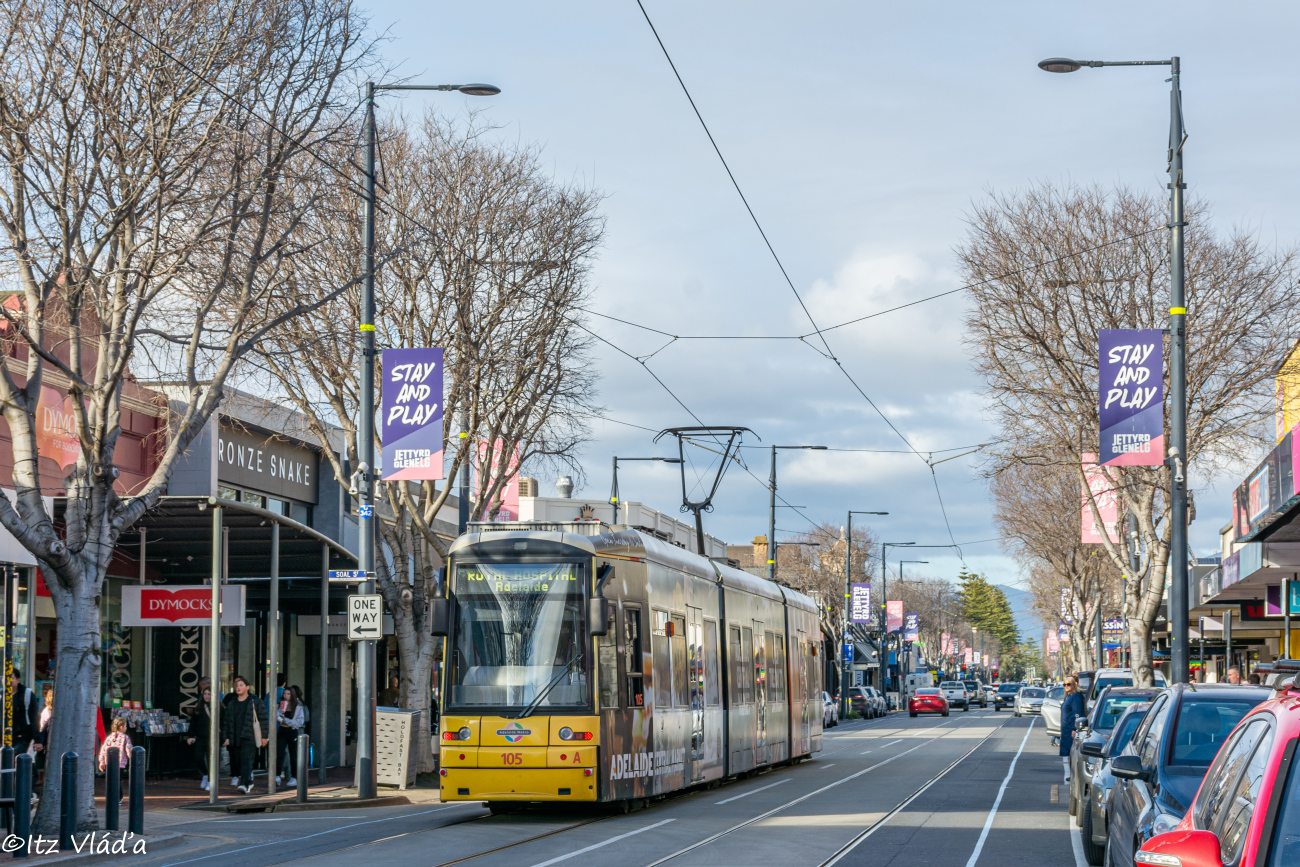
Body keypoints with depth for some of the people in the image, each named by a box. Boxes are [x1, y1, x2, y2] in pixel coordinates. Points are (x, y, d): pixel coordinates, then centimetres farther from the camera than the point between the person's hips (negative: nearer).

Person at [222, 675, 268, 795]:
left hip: (249, 737, -5)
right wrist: (225, 737, 8)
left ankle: (246, 784, -24)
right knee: (235, 760, 9)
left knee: (246, 760, -16)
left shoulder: (255, 703, 1)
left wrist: (264, 736, 1)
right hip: (234, 739, 5)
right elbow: (225, 721, 16)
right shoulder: (231, 703, 13)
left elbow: (263, 720, 3)